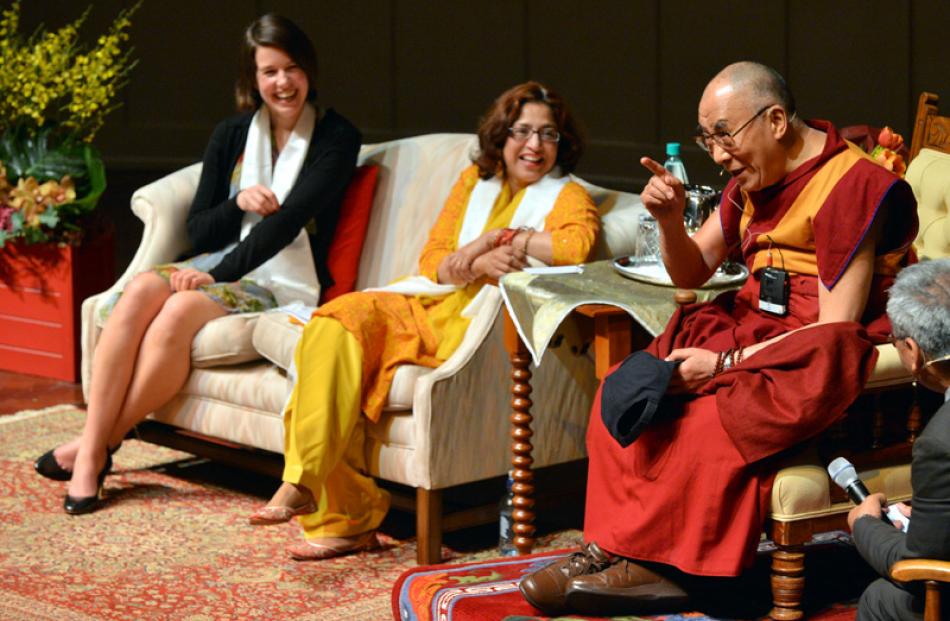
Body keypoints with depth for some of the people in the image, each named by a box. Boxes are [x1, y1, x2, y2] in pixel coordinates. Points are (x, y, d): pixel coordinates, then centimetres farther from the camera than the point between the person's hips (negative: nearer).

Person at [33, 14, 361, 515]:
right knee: (140, 291, -28)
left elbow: (290, 218, -14)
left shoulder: (336, 138, -1)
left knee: (181, 310, -33)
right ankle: (90, 454, -30)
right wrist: (239, 203, -10)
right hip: (220, 266, 5)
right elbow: (198, 230, 11)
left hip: (283, 281, -5)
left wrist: (218, 275, -20)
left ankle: (99, 445, -21)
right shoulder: (232, 136, 14)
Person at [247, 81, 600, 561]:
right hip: (424, 301, 6)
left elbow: (575, 246, -16)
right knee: (338, 321, -26)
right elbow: (432, 259, 12)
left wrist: (498, 238, -9)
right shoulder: (475, 181, 24)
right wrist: (483, 264, -8)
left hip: (473, 321, -5)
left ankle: (304, 483, -27)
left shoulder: (566, 196, 9)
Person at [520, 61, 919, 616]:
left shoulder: (852, 184, -14)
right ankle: (637, 565, -19)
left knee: (708, 421, -33)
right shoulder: (753, 179, 13)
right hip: (753, 333, 9)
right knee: (622, 393, -12)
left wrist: (725, 363, -20)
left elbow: (836, 330, -18)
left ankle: (625, 552, -16)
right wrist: (670, 220, -2)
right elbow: (692, 273, 20)